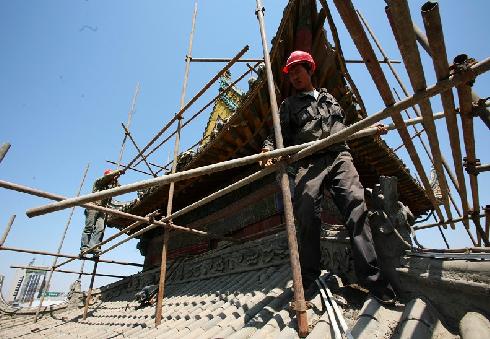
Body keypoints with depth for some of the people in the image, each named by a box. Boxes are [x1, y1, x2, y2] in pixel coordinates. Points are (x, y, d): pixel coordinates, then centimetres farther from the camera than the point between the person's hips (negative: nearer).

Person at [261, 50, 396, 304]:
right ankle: (307, 281, 0)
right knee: (307, 218, -13)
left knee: (356, 211, -14)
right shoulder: (288, 105, 22)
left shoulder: (329, 98, 31)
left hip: (339, 157, 2)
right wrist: (269, 150, -10)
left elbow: (344, 128, 35)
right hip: (308, 162, -2)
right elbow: (277, 135, 10)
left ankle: (372, 279, -9)